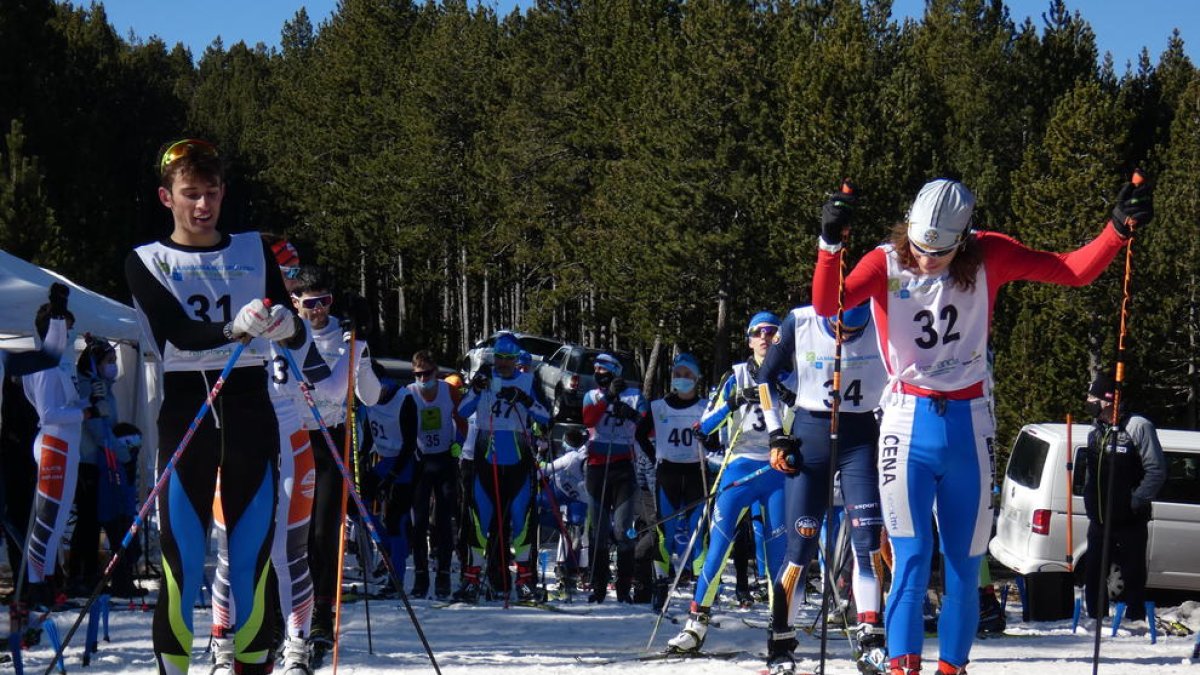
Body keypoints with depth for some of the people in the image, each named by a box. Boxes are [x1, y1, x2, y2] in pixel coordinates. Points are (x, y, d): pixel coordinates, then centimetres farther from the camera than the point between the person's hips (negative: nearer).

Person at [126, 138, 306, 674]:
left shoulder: (253, 251, 13)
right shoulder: (147, 262, 5)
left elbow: (298, 336, 6)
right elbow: (179, 333, -11)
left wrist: (285, 325, -19)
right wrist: (233, 328, -31)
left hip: (249, 406, 2)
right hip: (186, 408, -2)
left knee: (254, 549, -1)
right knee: (182, 552, -8)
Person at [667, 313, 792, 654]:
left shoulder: (791, 378, 11)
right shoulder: (737, 376, 9)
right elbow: (705, 425, 3)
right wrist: (733, 402, -13)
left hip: (779, 469, 1)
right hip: (741, 466, 0)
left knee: (778, 548, -3)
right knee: (720, 540, -12)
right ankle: (697, 624, -13)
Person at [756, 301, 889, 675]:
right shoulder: (799, 323, -8)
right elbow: (766, 378, 5)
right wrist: (777, 434, 0)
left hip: (861, 438, 1)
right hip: (810, 437, 0)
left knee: (867, 542, -12)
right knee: (801, 548, -3)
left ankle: (869, 643, -8)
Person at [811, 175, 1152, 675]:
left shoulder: (988, 257, -5)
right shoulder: (886, 264, -10)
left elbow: (1075, 271, -4)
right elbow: (826, 305, -26)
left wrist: (1119, 230, -18)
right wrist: (830, 245, -41)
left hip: (969, 427, 2)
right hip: (908, 425, -2)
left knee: (965, 564, 7)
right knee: (911, 559, -9)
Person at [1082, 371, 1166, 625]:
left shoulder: (1138, 427, -10)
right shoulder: (1096, 431, 14)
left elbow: (1156, 471, -13)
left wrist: (1136, 502, -16)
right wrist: (1089, 504, 10)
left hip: (1130, 522, -7)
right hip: (1099, 521, 7)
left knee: (1133, 576, -1)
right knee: (1094, 575, 10)